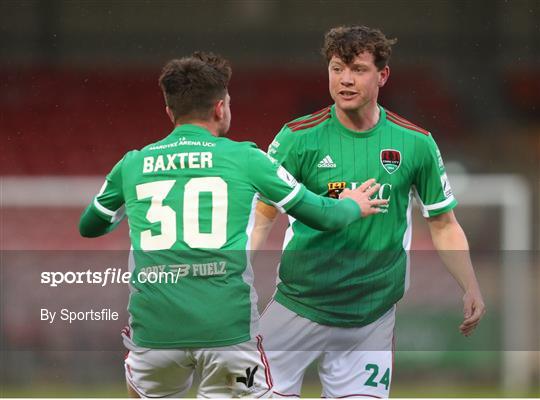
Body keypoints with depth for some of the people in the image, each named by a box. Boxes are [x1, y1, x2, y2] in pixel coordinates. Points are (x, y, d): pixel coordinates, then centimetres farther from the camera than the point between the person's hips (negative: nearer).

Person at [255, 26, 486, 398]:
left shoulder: (416, 143, -1)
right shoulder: (298, 137, -6)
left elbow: (443, 224, 8)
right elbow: (261, 217, -3)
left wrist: (471, 289, -2)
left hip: (372, 312, 1)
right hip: (299, 304, -1)